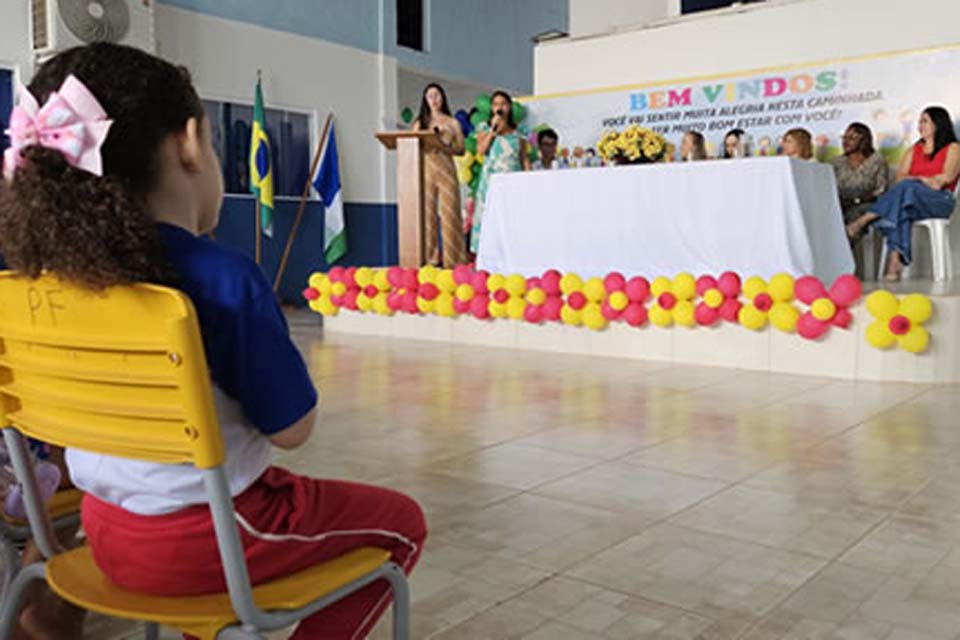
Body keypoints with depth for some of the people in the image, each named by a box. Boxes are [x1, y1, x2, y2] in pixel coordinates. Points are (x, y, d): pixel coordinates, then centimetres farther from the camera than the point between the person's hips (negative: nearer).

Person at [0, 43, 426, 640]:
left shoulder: (59, 269, -5)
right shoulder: (227, 278, -26)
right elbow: (292, 428, -18)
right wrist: (267, 324, -3)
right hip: (203, 538, -7)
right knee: (402, 522, 14)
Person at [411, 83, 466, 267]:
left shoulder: (452, 123, 10)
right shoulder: (419, 123, 14)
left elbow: (461, 149, 5)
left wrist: (445, 147, -12)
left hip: (446, 170, -1)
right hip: (425, 170, 1)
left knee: (449, 213, -6)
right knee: (426, 214, -3)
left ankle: (452, 258, -3)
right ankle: (429, 258, 1)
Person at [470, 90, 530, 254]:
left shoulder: (517, 130, 15)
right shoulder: (485, 127, 12)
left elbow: (524, 157, 12)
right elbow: (480, 150, -3)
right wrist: (493, 130, -5)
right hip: (492, 178, -1)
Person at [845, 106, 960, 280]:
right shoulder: (914, 149, 26)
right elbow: (900, 176, 10)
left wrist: (913, 180, -10)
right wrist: (925, 180, -7)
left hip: (940, 201, -3)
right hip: (910, 201, 3)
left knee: (906, 188, -36)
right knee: (901, 209, -36)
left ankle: (861, 222, -43)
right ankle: (895, 260, -51)